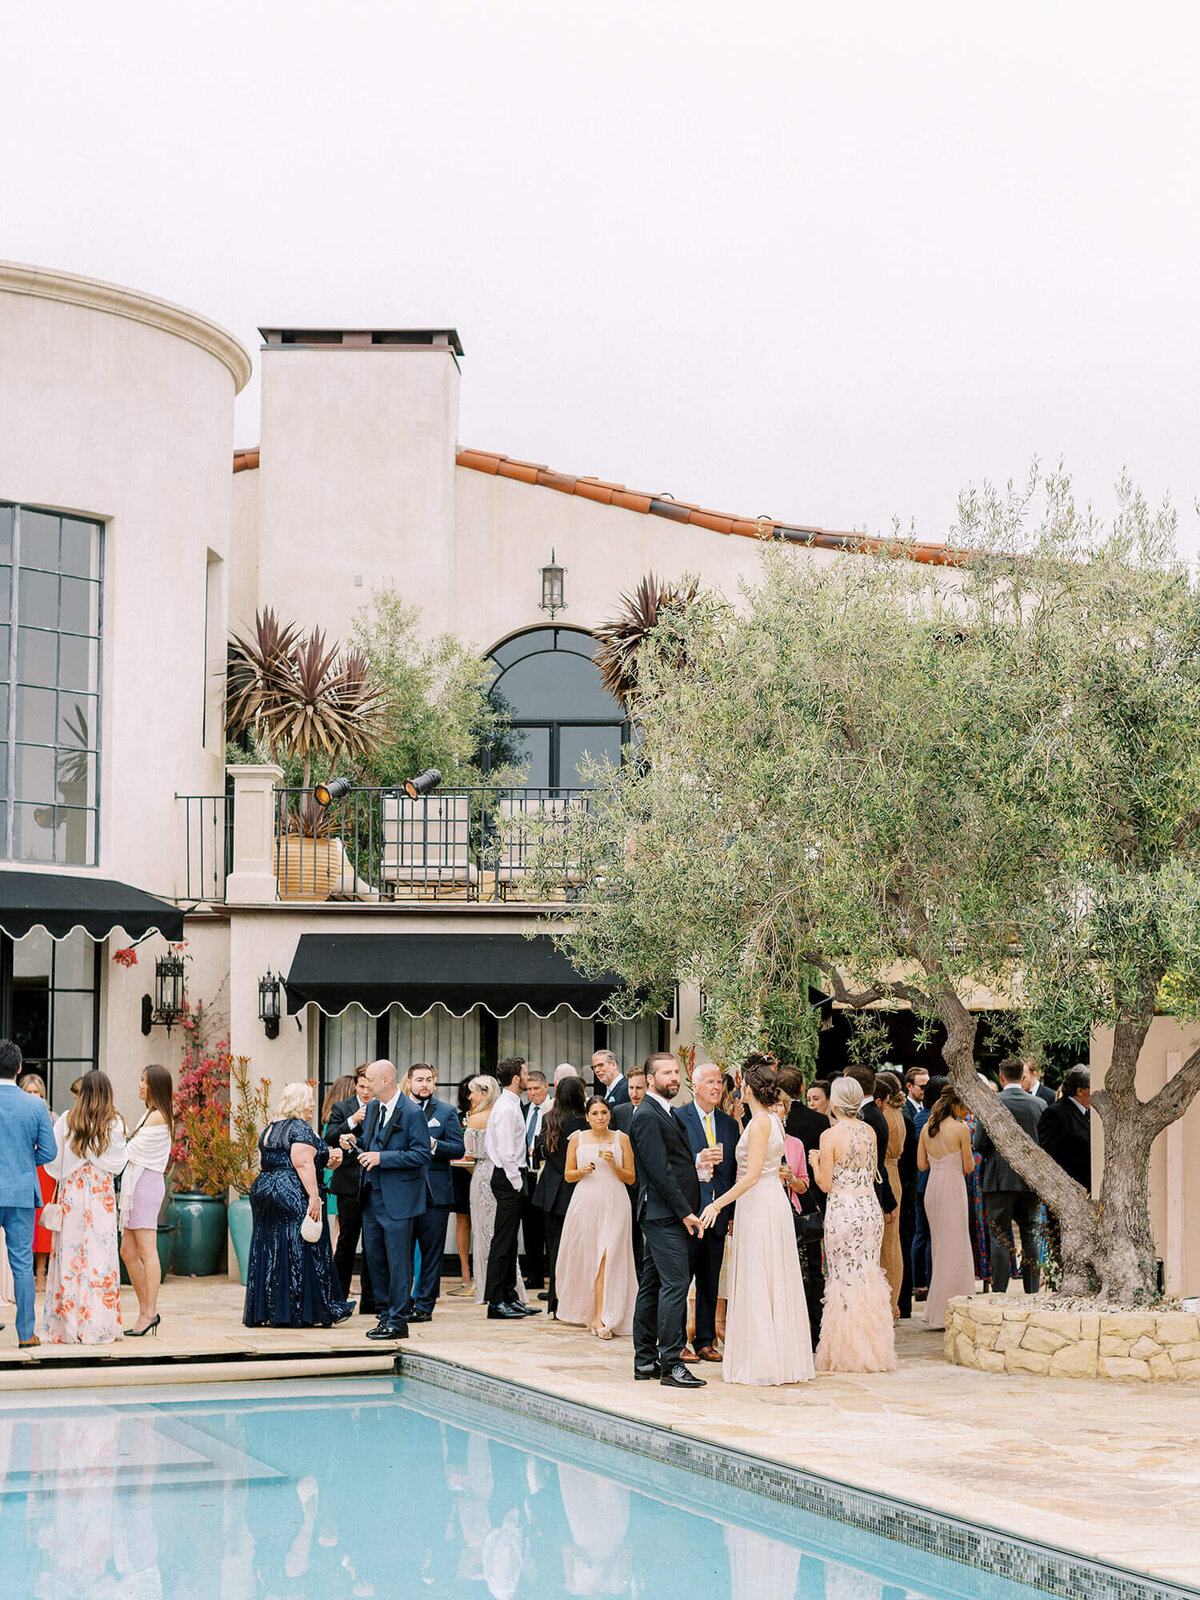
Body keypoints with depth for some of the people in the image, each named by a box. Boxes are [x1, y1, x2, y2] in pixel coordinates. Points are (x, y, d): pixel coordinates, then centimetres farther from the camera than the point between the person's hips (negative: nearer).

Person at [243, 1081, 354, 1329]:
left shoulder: (270, 1128, 15)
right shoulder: (300, 1129, -12)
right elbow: (303, 1164, -21)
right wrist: (314, 1197, -22)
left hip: (263, 1190, 9)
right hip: (294, 1196, -9)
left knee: (270, 1251, 9)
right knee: (299, 1252, -3)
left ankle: (264, 1311, 11)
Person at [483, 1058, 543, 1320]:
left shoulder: (508, 1105, 16)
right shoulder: (507, 1108, -16)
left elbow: (488, 1144, 21)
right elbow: (506, 1150, -21)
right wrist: (516, 1182, -15)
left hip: (506, 1176, 11)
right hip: (508, 1178, -11)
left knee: (509, 1241, 14)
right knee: (503, 1241, -8)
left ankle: (509, 1297, 19)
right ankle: (495, 1301, -7)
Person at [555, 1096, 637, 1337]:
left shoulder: (621, 1139, 6)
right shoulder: (577, 1139, 8)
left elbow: (631, 1178, 6)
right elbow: (568, 1175, 12)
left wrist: (614, 1165, -10)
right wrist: (582, 1171, -8)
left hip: (613, 1205, -1)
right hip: (586, 1202, 1)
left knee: (607, 1258, -11)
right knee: (586, 1258, 2)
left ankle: (600, 1318, -12)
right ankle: (589, 1312, 18)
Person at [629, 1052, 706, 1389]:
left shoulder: (665, 1114, 19)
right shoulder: (647, 1116, -12)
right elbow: (660, 1170, -17)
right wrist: (685, 1212, -17)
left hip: (662, 1216, 10)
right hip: (664, 1213, -10)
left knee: (652, 1285, 11)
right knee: (675, 1283, -13)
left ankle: (645, 1360, 15)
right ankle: (670, 1364, -13)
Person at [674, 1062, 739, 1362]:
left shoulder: (730, 1124, 14)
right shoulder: (677, 1118, -3)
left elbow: (734, 1172, 14)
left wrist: (733, 1213, 7)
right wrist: (698, 1161, -23)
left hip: (717, 1213, 5)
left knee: (710, 1282, 10)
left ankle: (706, 1341, 17)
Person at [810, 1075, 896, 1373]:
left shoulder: (831, 1136, -11)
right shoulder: (869, 1132, 6)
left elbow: (825, 1183, -9)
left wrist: (815, 1161, 10)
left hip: (842, 1209, -6)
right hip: (870, 1207, 6)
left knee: (844, 1279, 1)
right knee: (869, 1276, 11)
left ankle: (849, 1353, 5)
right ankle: (874, 1350, 15)